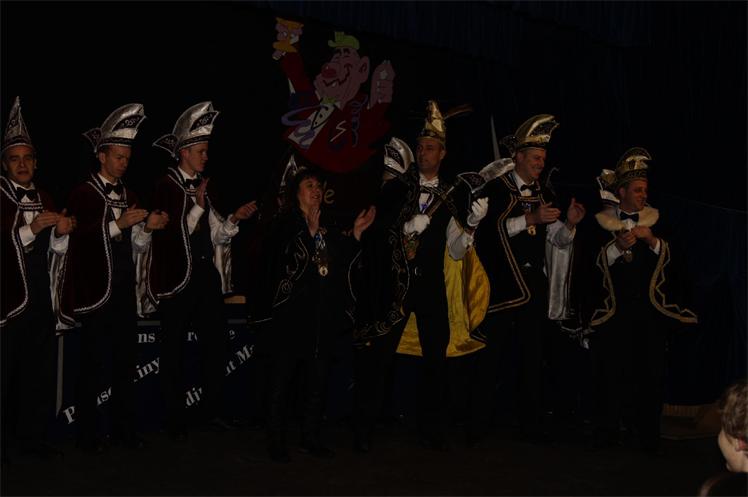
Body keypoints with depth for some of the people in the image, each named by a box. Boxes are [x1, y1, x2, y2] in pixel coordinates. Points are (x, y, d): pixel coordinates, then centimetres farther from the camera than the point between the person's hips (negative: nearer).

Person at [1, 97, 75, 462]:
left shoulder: (44, 199, 12)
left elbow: (58, 250, 13)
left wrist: (61, 233, -5)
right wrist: (30, 229, -22)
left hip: (40, 296, 6)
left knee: (40, 370, 10)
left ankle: (31, 436, 20)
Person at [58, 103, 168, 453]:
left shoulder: (130, 196, 15)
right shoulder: (84, 193, -2)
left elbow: (137, 248, 12)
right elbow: (83, 237, -14)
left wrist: (147, 228, -7)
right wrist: (119, 223, -23)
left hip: (124, 289, 6)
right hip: (95, 289, -6)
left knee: (125, 360, 8)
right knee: (94, 363, -2)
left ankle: (123, 429, 18)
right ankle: (87, 434, 8)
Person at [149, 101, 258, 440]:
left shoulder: (201, 186, 14)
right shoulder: (167, 186, -7)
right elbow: (174, 234, -14)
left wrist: (235, 219, -1)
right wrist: (198, 204, -15)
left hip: (207, 275, 7)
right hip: (179, 277, -7)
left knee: (217, 344, 8)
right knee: (174, 350, 3)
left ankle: (213, 411, 19)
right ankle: (175, 420, 12)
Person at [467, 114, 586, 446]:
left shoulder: (544, 193, 12)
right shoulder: (496, 188, -3)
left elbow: (559, 241, 12)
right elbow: (494, 228, -17)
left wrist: (570, 224, -7)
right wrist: (531, 218, -23)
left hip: (534, 282, 5)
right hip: (501, 281, -5)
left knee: (532, 353, 8)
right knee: (492, 353, -1)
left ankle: (532, 424, 15)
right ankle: (478, 425, 7)